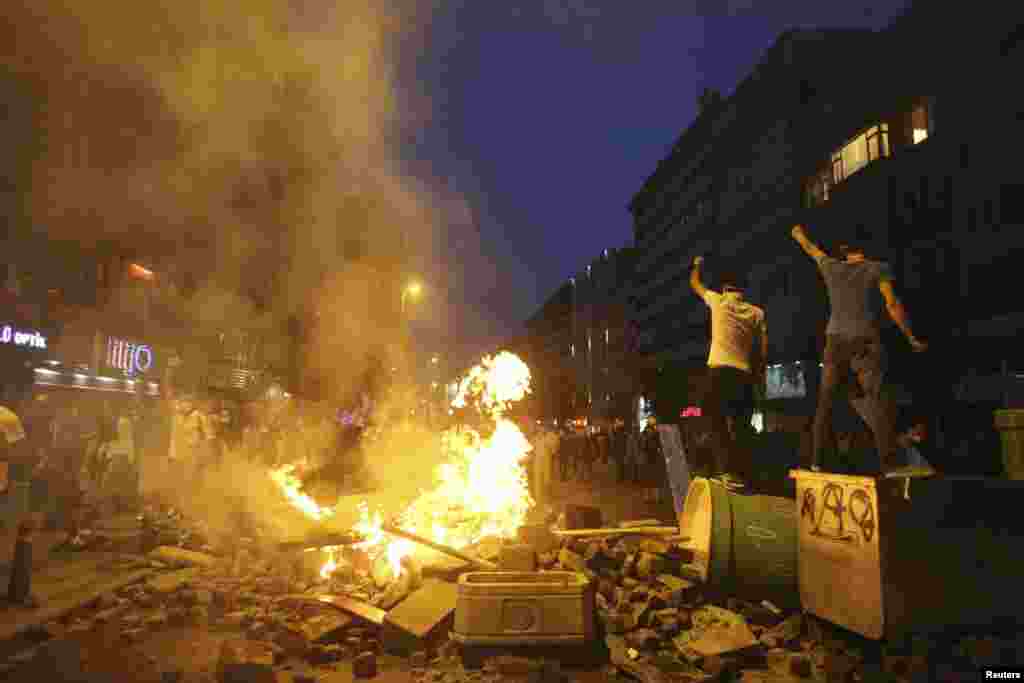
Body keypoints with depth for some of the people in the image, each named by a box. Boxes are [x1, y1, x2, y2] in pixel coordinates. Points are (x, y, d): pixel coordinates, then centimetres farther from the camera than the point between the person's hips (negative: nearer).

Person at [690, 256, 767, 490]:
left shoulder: (719, 301, 5)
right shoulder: (757, 312, 13)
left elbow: (694, 283, 22)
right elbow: (763, 348, 8)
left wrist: (697, 264, 40)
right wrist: (759, 372, 19)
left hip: (720, 369, -4)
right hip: (745, 373, 4)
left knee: (719, 421, -3)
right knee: (739, 426, 10)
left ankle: (729, 471, -14)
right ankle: (742, 473, 10)